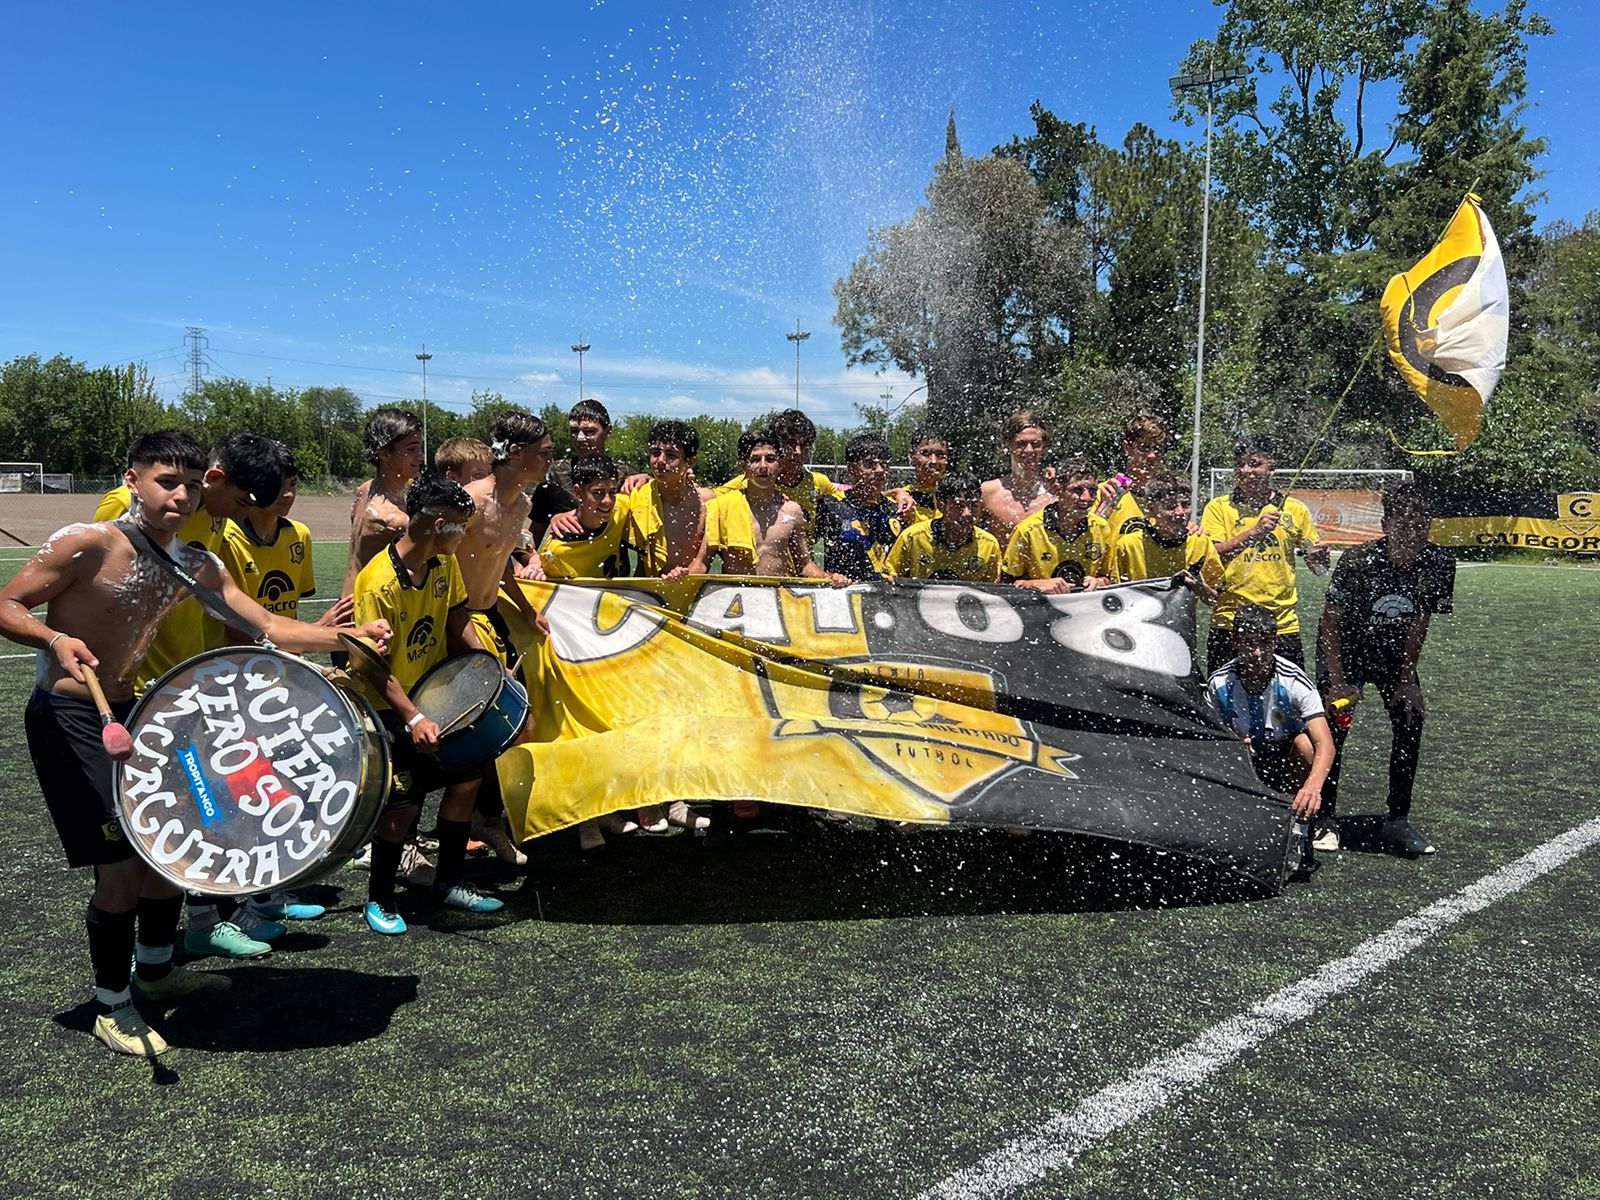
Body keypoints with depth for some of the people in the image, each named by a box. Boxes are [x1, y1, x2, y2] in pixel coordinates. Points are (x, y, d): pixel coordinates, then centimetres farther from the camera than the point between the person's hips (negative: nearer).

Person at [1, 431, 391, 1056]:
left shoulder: (196, 565, 2)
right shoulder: (87, 543, -17)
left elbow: (268, 627, -1)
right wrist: (55, 640, -34)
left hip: (128, 712, 8)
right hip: (69, 716, -7)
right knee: (121, 861, -9)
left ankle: (154, 969, 38)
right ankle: (111, 1006, 12)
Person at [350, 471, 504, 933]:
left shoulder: (444, 564, -3)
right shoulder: (378, 584, -26)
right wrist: (413, 718, -32)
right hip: (390, 707, -8)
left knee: (467, 774, 9)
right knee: (403, 802, -10)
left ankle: (449, 882, 25)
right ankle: (378, 899, 13)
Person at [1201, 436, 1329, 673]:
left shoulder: (1295, 509, 8)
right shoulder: (1218, 507, 3)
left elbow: (1318, 567, 15)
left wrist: (1319, 557, -8)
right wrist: (1253, 532, -21)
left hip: (1283, 625, 2)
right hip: (1230, 624, -2)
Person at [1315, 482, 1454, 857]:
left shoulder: (1438, 565, -18)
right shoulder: (1357, 561, -28)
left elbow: (1418, 628, -7)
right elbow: (1330, 624, -19)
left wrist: (1405, 679, -10)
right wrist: (1337, 684, -22)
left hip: (1394, 651, 3)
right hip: (1345, 648, -3)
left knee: (1411, 717, -11)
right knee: (1335, 720, -15)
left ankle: (1398, 819, 2)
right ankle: (1326, 819, -1)